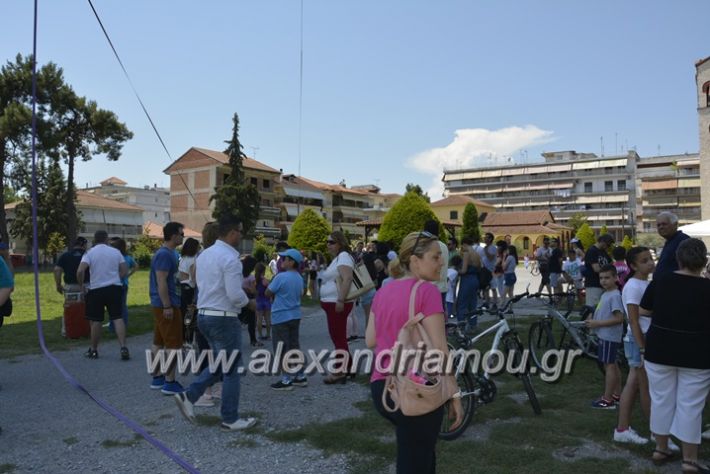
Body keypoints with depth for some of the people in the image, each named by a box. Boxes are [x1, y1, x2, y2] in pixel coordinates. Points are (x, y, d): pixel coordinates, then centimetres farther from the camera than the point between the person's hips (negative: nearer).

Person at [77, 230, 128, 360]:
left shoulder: (90, 253, -4)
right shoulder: (115, 252, 4)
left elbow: (80, 271, -16)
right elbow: (124, 271, 3)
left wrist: (81, 285, 0)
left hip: (97, 290, -2)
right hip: (114, 288, 2)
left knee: (96, 321, 8)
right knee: (117, 318, 1)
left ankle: (93, 350, 20)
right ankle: (123, 347, -9)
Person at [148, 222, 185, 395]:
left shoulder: (163, 253, 15)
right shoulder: (166, 254, -17)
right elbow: (161, 282, -22)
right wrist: (167, 306, -23)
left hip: (159, 305, 10)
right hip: (167, 305, -10)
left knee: (158, 342, 14)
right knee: (173, 344, -5)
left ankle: (157, 378, 23)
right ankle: (169, 383, -2)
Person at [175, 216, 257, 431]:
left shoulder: (204, 254, 9)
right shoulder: (230, 258, -18)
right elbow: (235, 295, -22)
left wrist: (244, 283, 16)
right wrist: (249, 302, -2)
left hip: (204, 315, 9)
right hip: (224, 318, -8)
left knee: (220, 364, 23)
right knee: (230, 370, 5)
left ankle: (188, 396, 13)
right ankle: (230, 419, 15)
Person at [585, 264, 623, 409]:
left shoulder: (615, 295, -19)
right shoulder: (605, 294, 11)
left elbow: (619, 318, -25)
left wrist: (597, 323, -22)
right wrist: (593, 321, 6)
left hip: (609, 337, -10)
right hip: (605, 335, 10)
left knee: (609, 365, -5)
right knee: (612, 365, 17)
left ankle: (607, 400, 0)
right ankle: (617, 394, 28)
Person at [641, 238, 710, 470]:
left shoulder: (661, 281, -5)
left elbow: (644, 310, 6)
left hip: (659, 351, 2)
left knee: (661, 400, 14)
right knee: (690, 406, 7)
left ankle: (660, 450, 26)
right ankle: (689, 460, 15)